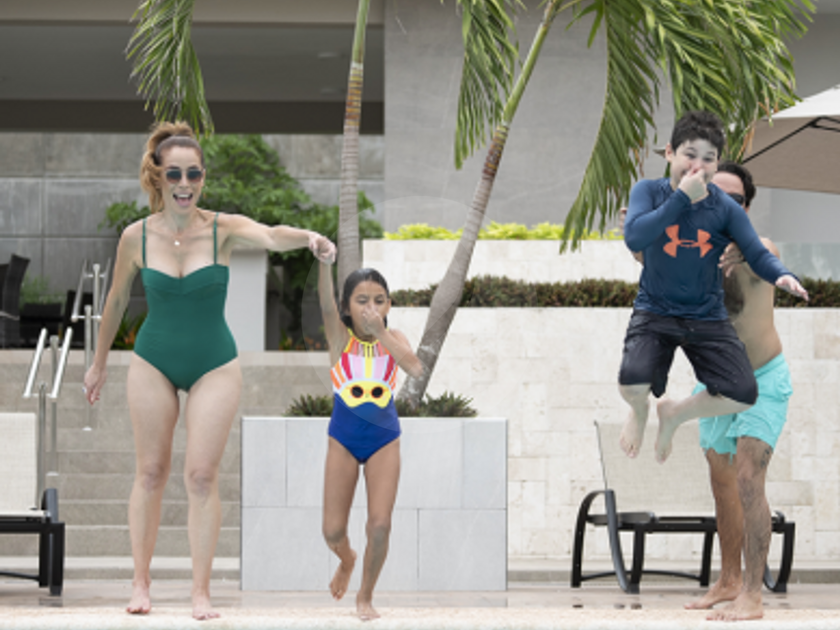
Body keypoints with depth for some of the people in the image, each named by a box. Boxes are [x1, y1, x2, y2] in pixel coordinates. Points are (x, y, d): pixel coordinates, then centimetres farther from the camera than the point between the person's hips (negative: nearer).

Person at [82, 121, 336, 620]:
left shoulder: (224, 229, -13)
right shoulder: (137, 237, -8)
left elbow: (271, 236, -33)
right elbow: (117, 301, 8)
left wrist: (308, 237, -56)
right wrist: (100, 363, 17)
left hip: (214, 365, -1)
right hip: (153, 363, 1)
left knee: (202, 476, -4)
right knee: (152, 472, 5)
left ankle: (201, 592, 0)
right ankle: (141, 583, 14)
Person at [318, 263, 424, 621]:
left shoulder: (392, 338, -4)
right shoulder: (340, 336, -9)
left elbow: (416, 369, -23)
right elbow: (326, 302, -28)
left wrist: (381, 334, -26)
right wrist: (324, 261, -46)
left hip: (384, 440, 0)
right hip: (344, 440, 0)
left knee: (379, 525, -11)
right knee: (333, 531, 0)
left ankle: (365, 597, 11)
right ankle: (347, 560, 37)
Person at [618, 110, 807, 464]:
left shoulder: (725, 208, -5)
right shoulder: (649, 192, -7)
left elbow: (758, 253, -8)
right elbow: (634, 238, -24)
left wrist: (781, 276, -31)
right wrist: (682, 197, -26)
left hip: (707, 318, 2)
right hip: (655, 312, -2)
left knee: (743, 395, -12)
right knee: (633, 381, -28)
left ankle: (675, 414, 19)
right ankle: (639, 412, 14)